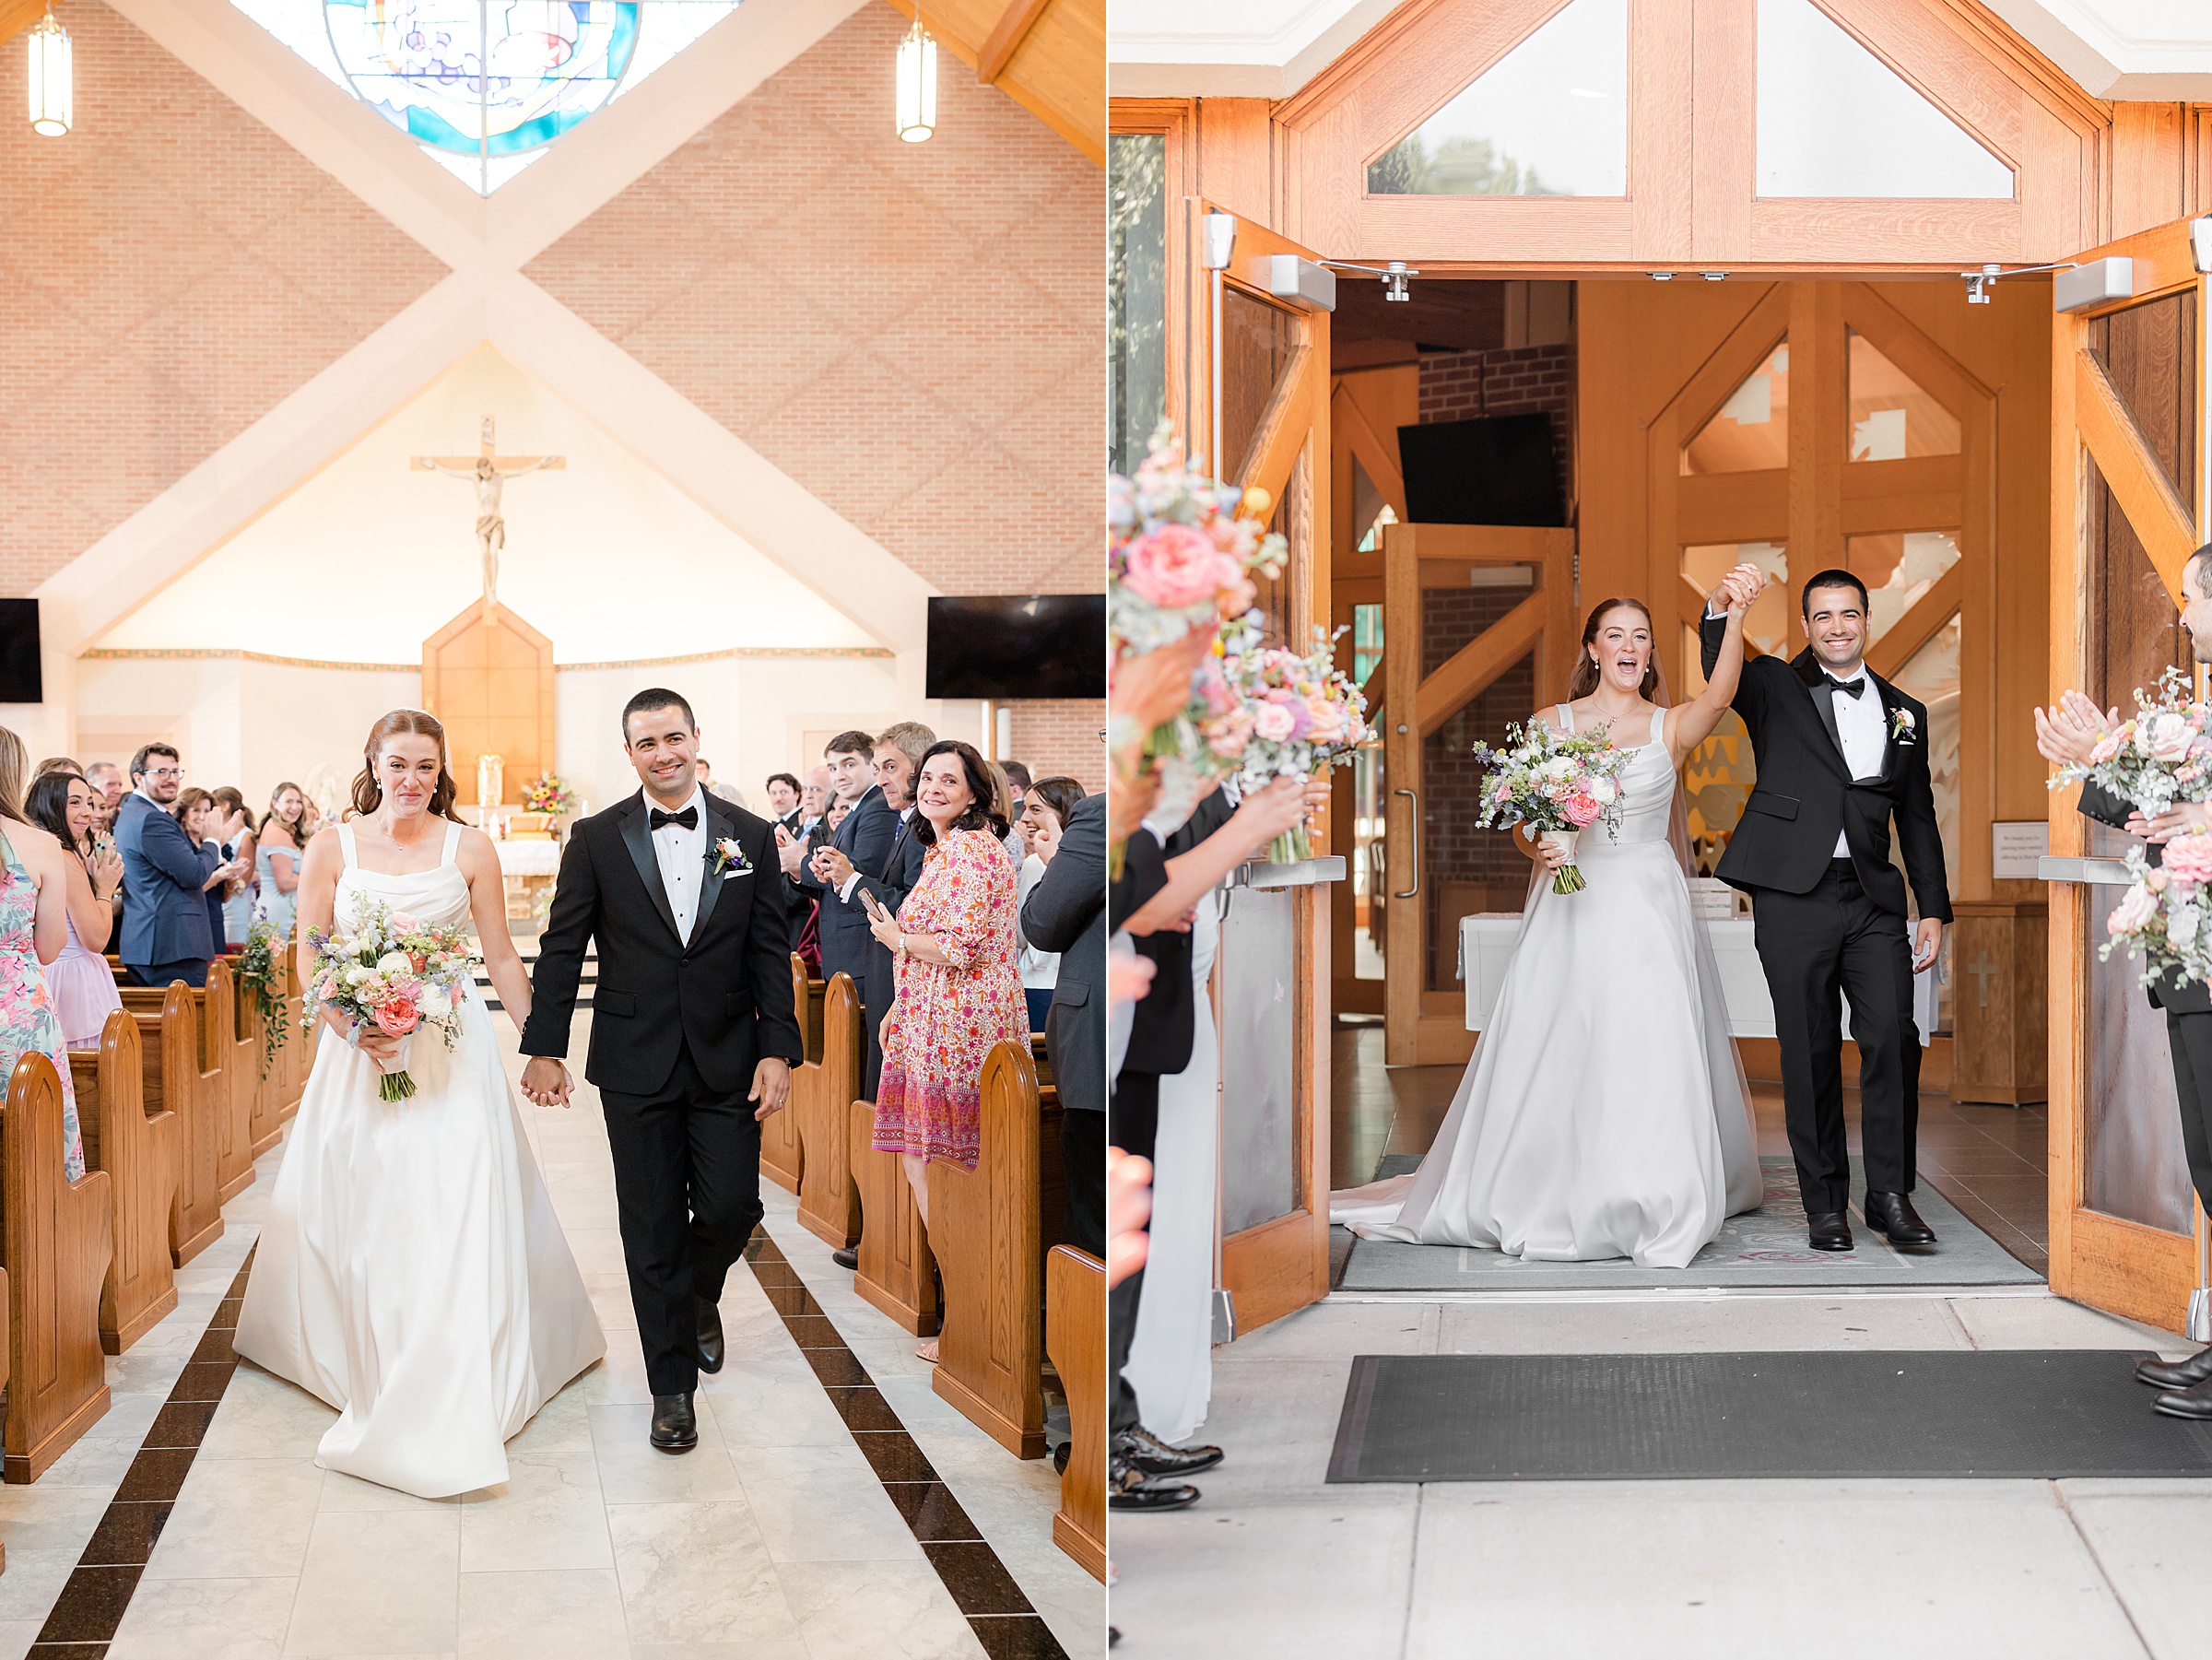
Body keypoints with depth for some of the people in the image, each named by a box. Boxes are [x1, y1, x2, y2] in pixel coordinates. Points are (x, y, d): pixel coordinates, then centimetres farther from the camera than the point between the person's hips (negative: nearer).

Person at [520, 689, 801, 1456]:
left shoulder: (750, 836, 3)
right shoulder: (597, 839, 0)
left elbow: (771, 952, 3)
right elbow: (561, 948, 2)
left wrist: (778, 1049, -4)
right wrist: (544, 1048, -2)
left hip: (727, 1061, 1)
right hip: (636, 1066, -1)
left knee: (732, 1206, -1)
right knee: (653, 1229, 5)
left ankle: (699, 1297, 34)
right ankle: (672, 1386, 18)